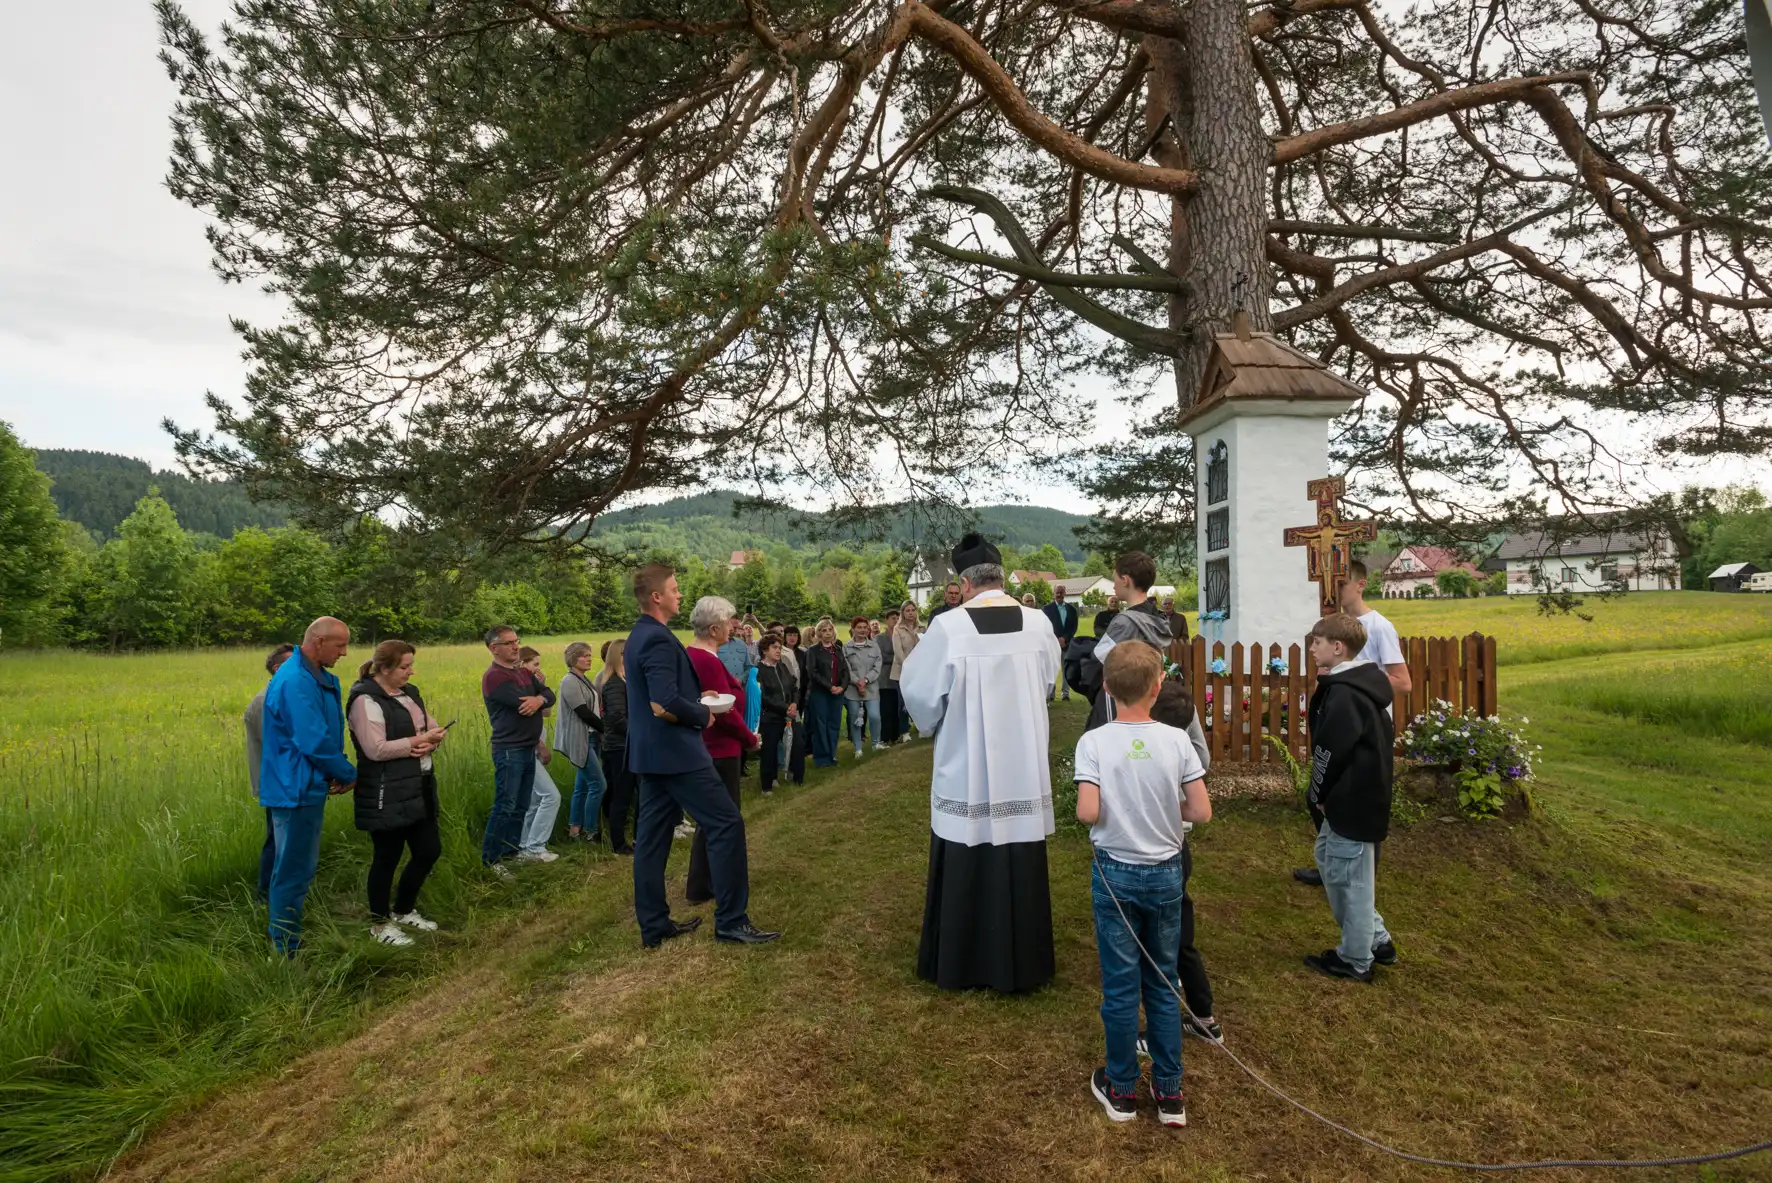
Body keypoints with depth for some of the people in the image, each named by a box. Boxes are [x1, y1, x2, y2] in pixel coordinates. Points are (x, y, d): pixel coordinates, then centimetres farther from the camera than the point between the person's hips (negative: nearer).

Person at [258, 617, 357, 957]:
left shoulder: (321, 679, 9)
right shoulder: (296, 682, -22)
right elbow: (315, 742, -25)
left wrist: (337, 771, -1)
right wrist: (349, 775, -10)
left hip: (305, 788, 10)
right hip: (296, 789, -10)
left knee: (299, 868, 19)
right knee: (293, 872, 1)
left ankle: (289, 941, 32)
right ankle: (287, 952, 13)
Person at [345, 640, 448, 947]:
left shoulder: (409, 692, 11)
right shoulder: (366, 700, -16)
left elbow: (431, 727, 13)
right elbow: (376, 749, -23)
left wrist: (432, 742, -10)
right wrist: (418, 740, -18)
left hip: (418, 789, 9)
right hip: (387, 796, -9)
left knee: (430, 850, 14)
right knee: (387, 857, 4)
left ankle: (403, 910, 33)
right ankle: (380, 923, 22)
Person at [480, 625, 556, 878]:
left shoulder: (523, 673, 13)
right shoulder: (494, 677, -14)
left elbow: (550, 695, 5)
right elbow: (522, 705, -22)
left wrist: (539, 699, -18)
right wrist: (539, 699, 0)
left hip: (528, 749, 9)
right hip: (509, 751, -8)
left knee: (521, 806, 14)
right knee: (505, 807, -7)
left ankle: (512, 850, 24)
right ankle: (490, 859, 1)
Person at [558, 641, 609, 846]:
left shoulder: (585, 680, 14)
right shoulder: (570, 681, -11)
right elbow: (584, 713, -15)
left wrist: (602, 730, -2)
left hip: (590, 738, 8)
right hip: (580, 740, -8)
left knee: (582, 786, 11)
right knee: (598, 784, -9)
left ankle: (574, 831, 18)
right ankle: (590, 833, -2)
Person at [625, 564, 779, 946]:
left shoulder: (641, 634, 12)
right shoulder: (658, 639, -19)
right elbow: (665, 706, -27)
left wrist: (696, 704, 10)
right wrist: (704, 715, -11)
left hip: (651, 751, 10)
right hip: (674, 750, -10)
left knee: (652, 836, 12)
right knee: (726, 824, -4)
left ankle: (654, 926, 20)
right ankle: (731, 921, 1)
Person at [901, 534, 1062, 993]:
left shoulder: (947, 627, -15)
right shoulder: (1038, 623, -3)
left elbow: (918, 689, -6)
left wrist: (935, 721, 15)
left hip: (966, 773, -2)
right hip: (1024, 771, 3)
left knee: (964, 870, 11)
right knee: (1021, 866, 12)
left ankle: (958, 964, 25)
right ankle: (1021, 963, 25)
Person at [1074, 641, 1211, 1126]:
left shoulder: (1094, 742, -14)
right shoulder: (1176, 740, -9)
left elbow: (1087, 812, -21)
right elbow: (1202, 812, -10)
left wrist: (1115, 810, 0)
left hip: (1116, 875, -2)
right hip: (1166, 873, 2)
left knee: (1120, 986, 10)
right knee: (1163, 985, 15)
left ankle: (1121, 1090, 25)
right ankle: (1169, 1091, 25)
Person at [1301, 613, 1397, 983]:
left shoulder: (1344, 694, -23)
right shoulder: (1360, 682, 9)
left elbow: (1329, 752, -20)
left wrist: (1318, 795, -10)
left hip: (1352, 800, -10)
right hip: (1358, 796, 10)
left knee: (1349, 876, 3)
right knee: (1328, 859, 21)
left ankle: (1355, 960, 19)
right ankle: (1376, 939, 31)